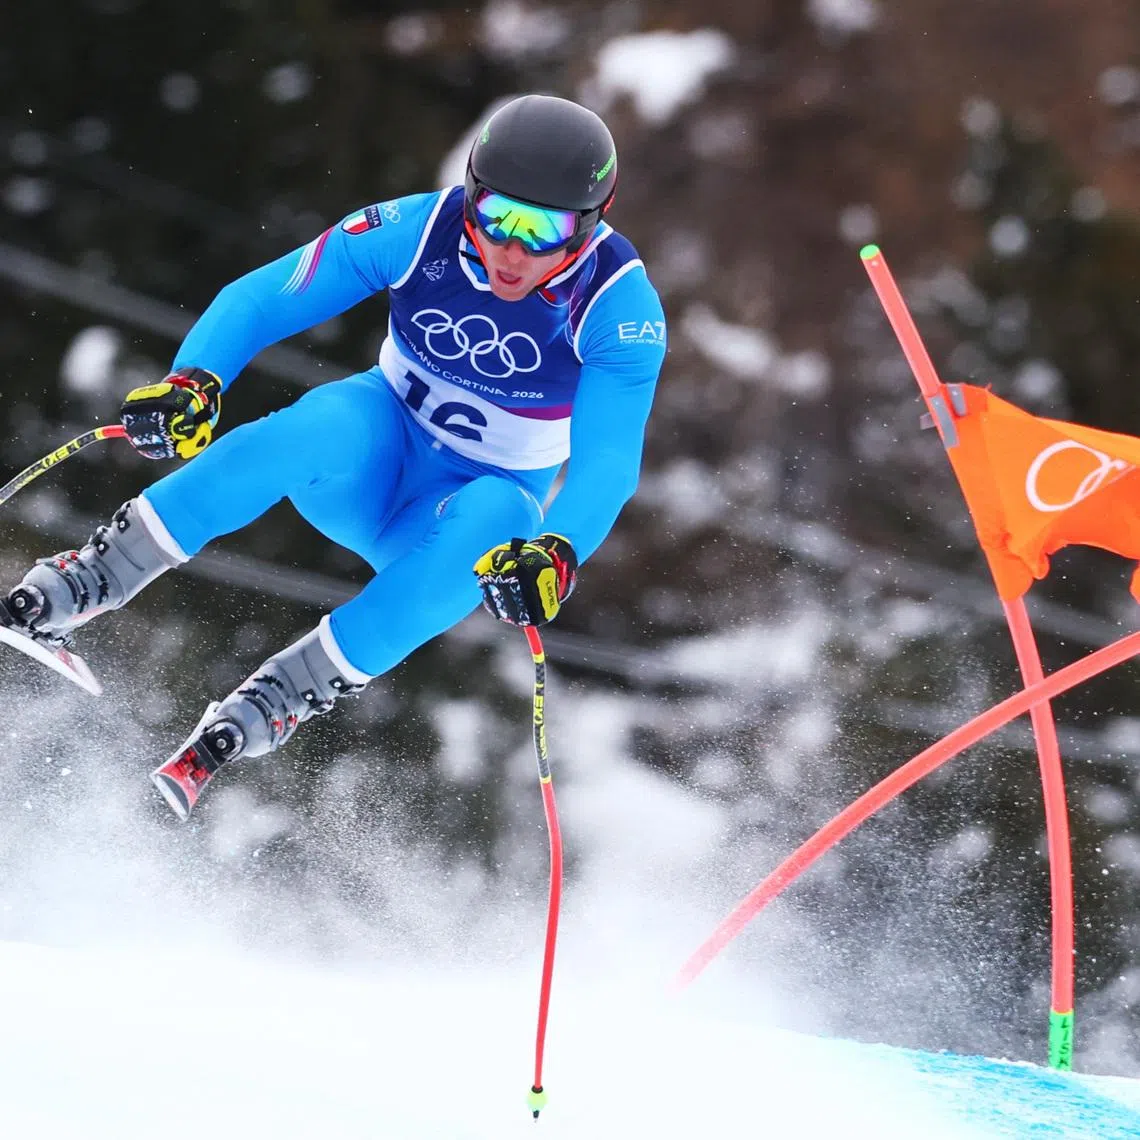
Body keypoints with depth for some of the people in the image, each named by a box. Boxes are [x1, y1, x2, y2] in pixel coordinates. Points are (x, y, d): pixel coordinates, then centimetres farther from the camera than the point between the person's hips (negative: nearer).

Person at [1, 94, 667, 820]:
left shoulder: (620, 306, -22)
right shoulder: (418, 231, -18)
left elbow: (607, 462, -32)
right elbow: (258, 300, -15)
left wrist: (557, 554, -52)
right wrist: (194, 379, -35)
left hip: (494, 500, 0)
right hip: (375, 460, 1)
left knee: (493, 518, -38)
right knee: (331, 421, -36)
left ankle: (281, 698, -34)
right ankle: (86, 583, -35)